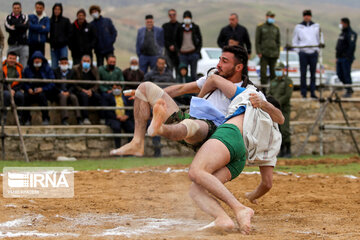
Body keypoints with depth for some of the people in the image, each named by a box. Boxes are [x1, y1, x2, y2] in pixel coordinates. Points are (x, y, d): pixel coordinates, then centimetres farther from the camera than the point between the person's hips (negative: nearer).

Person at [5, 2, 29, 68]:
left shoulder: (24, 17, 9)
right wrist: (20, 26, -9)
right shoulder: (9, 18, 8)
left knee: (23, 65, -2)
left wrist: (15, 26, -9)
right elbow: (7, 28, -9)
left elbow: (26, 26, -10)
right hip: (12, 44, 0)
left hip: (23, 44, 0)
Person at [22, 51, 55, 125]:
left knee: (41, 95, -37)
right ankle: (26, 119, -24)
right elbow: (24, 83, 7)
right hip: (31, 92, 2)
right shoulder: (27, 69, 11)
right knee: (25, 96, -33)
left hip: (43, 91, -2)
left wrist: (42, 89, -17)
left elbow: (52, 83, -1)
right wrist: (28, 89, -14)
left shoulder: (47, 69, 5)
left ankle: (46, 119, -32)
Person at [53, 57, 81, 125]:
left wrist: (68, 92, -11)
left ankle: (79, 118, -34)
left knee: (74, 97, -30)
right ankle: (64, 119, -43)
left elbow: (73, 85, 7)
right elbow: (54, 85, 3)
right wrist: (61, 92, -11)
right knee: (63, 97, -35)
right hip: (59, 93, -2)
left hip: (69, 92, 2)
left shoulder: (71, 72, 13)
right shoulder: (55, 71, 7)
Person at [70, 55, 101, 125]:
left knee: (98, 96, -30)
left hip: (91, 91, 2)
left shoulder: (94, 69, 10)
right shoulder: (76, 69, 4)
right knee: (84, 95, -36)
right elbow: (74, 84, 0)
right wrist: (83, 90, -15)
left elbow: (97, 83, 6)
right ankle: (85, 118, -41)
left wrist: (91, 90, -13)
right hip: (79, 91, -2)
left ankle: (102, 118, -26)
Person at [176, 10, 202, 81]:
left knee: (193, 73, 2)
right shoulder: (180, 28, 6)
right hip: (183, 54, 1)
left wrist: (197, 51, -2)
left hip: (193, 53, -1)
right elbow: (177, 40, 14)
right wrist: (178, 50, 3)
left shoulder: (195, 28, 4)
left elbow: (200, 40, 8)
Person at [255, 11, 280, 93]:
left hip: (274, 54, 3)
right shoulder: (260, 27, 5)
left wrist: (278, 52, 7)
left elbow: (278, 42, 17)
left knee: (273, 72, 4)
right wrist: (258, 52, -7)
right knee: (263, 72, -6)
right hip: (264, 54, -3)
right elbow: (257, 41, 2)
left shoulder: (276, 28, 14)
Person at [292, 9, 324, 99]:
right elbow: (295, 40, 12)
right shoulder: (298, 27, 9)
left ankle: (312, 92, 4)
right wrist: (298, 50, 0)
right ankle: (303, 92, 0)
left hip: (313, 52, 1)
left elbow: (320, 38, 16)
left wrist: (321, 44, -4)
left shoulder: (316, 26, 11)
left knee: (313, 73, 1)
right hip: (303, 52, -1)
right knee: (303, 73, -4)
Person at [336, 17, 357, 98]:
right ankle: (349, 89, 18)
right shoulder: (342, 33, 19)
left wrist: (348, 57, -25)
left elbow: (352, 46, -20)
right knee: (339, 74, 8)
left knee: (346, 74, -6)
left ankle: (349, 92, 1)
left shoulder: (351, 34, -11)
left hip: (346, 58, -9)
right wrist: (337, 57, 19)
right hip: (340, 58, 9)